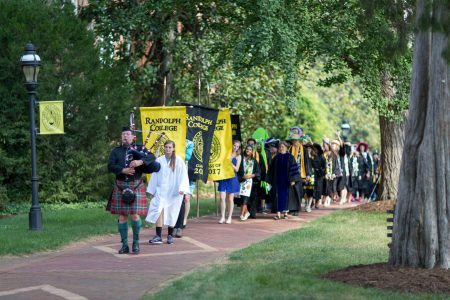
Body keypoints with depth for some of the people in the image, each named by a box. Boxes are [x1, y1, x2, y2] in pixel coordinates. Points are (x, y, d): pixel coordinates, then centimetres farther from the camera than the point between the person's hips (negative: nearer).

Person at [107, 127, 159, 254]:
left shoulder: (139, 148, 7)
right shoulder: (116, 151, 10)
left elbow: (152, 157, -8)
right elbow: (110, 166, -2)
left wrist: (141, 161, -25)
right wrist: (123, 170, -18)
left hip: (136, 186, -2)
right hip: (120, 187, 2)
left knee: (135, 215, -6)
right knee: (122, 216, 2)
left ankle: (136, 242, 9)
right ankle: (124, 245, 9)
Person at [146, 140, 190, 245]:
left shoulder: (178, 161, -4)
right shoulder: (159, 161, 3)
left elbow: (183, 175, -4)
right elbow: (155, 176, 10)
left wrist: (182, 188, -15)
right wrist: (152, 190, 12)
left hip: (174, 192, -1)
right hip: (161, 191, 1)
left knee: (172, 213, 6)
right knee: (159, 211, -13)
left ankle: (170, 235, 20)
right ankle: (158, 236, -14)